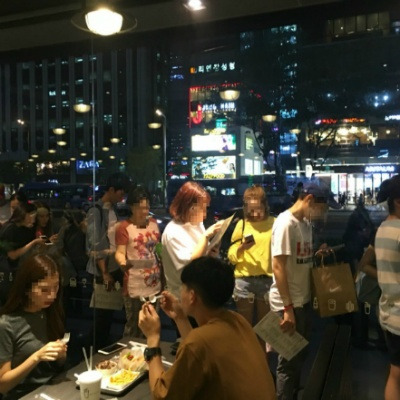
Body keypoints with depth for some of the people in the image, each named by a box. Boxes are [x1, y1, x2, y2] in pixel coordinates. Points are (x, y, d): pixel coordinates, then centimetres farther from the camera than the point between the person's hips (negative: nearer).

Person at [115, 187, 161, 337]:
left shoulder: (153, 223, 8)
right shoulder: (124, 227, -11)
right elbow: (120, 252, -16)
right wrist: (123, 262, -36)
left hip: (155, 284, 7)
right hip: (135, 287, -6)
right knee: (134, 326, 1)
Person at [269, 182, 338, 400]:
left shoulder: (306, 222, 8)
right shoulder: (285, 223, -19)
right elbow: (278, 267, -22)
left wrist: (318, 253, -1)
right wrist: (288, 308, -23)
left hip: (304, 300, 9)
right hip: (287, 303, -9)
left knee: (300, 353, 23)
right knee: (289, 359, 6)